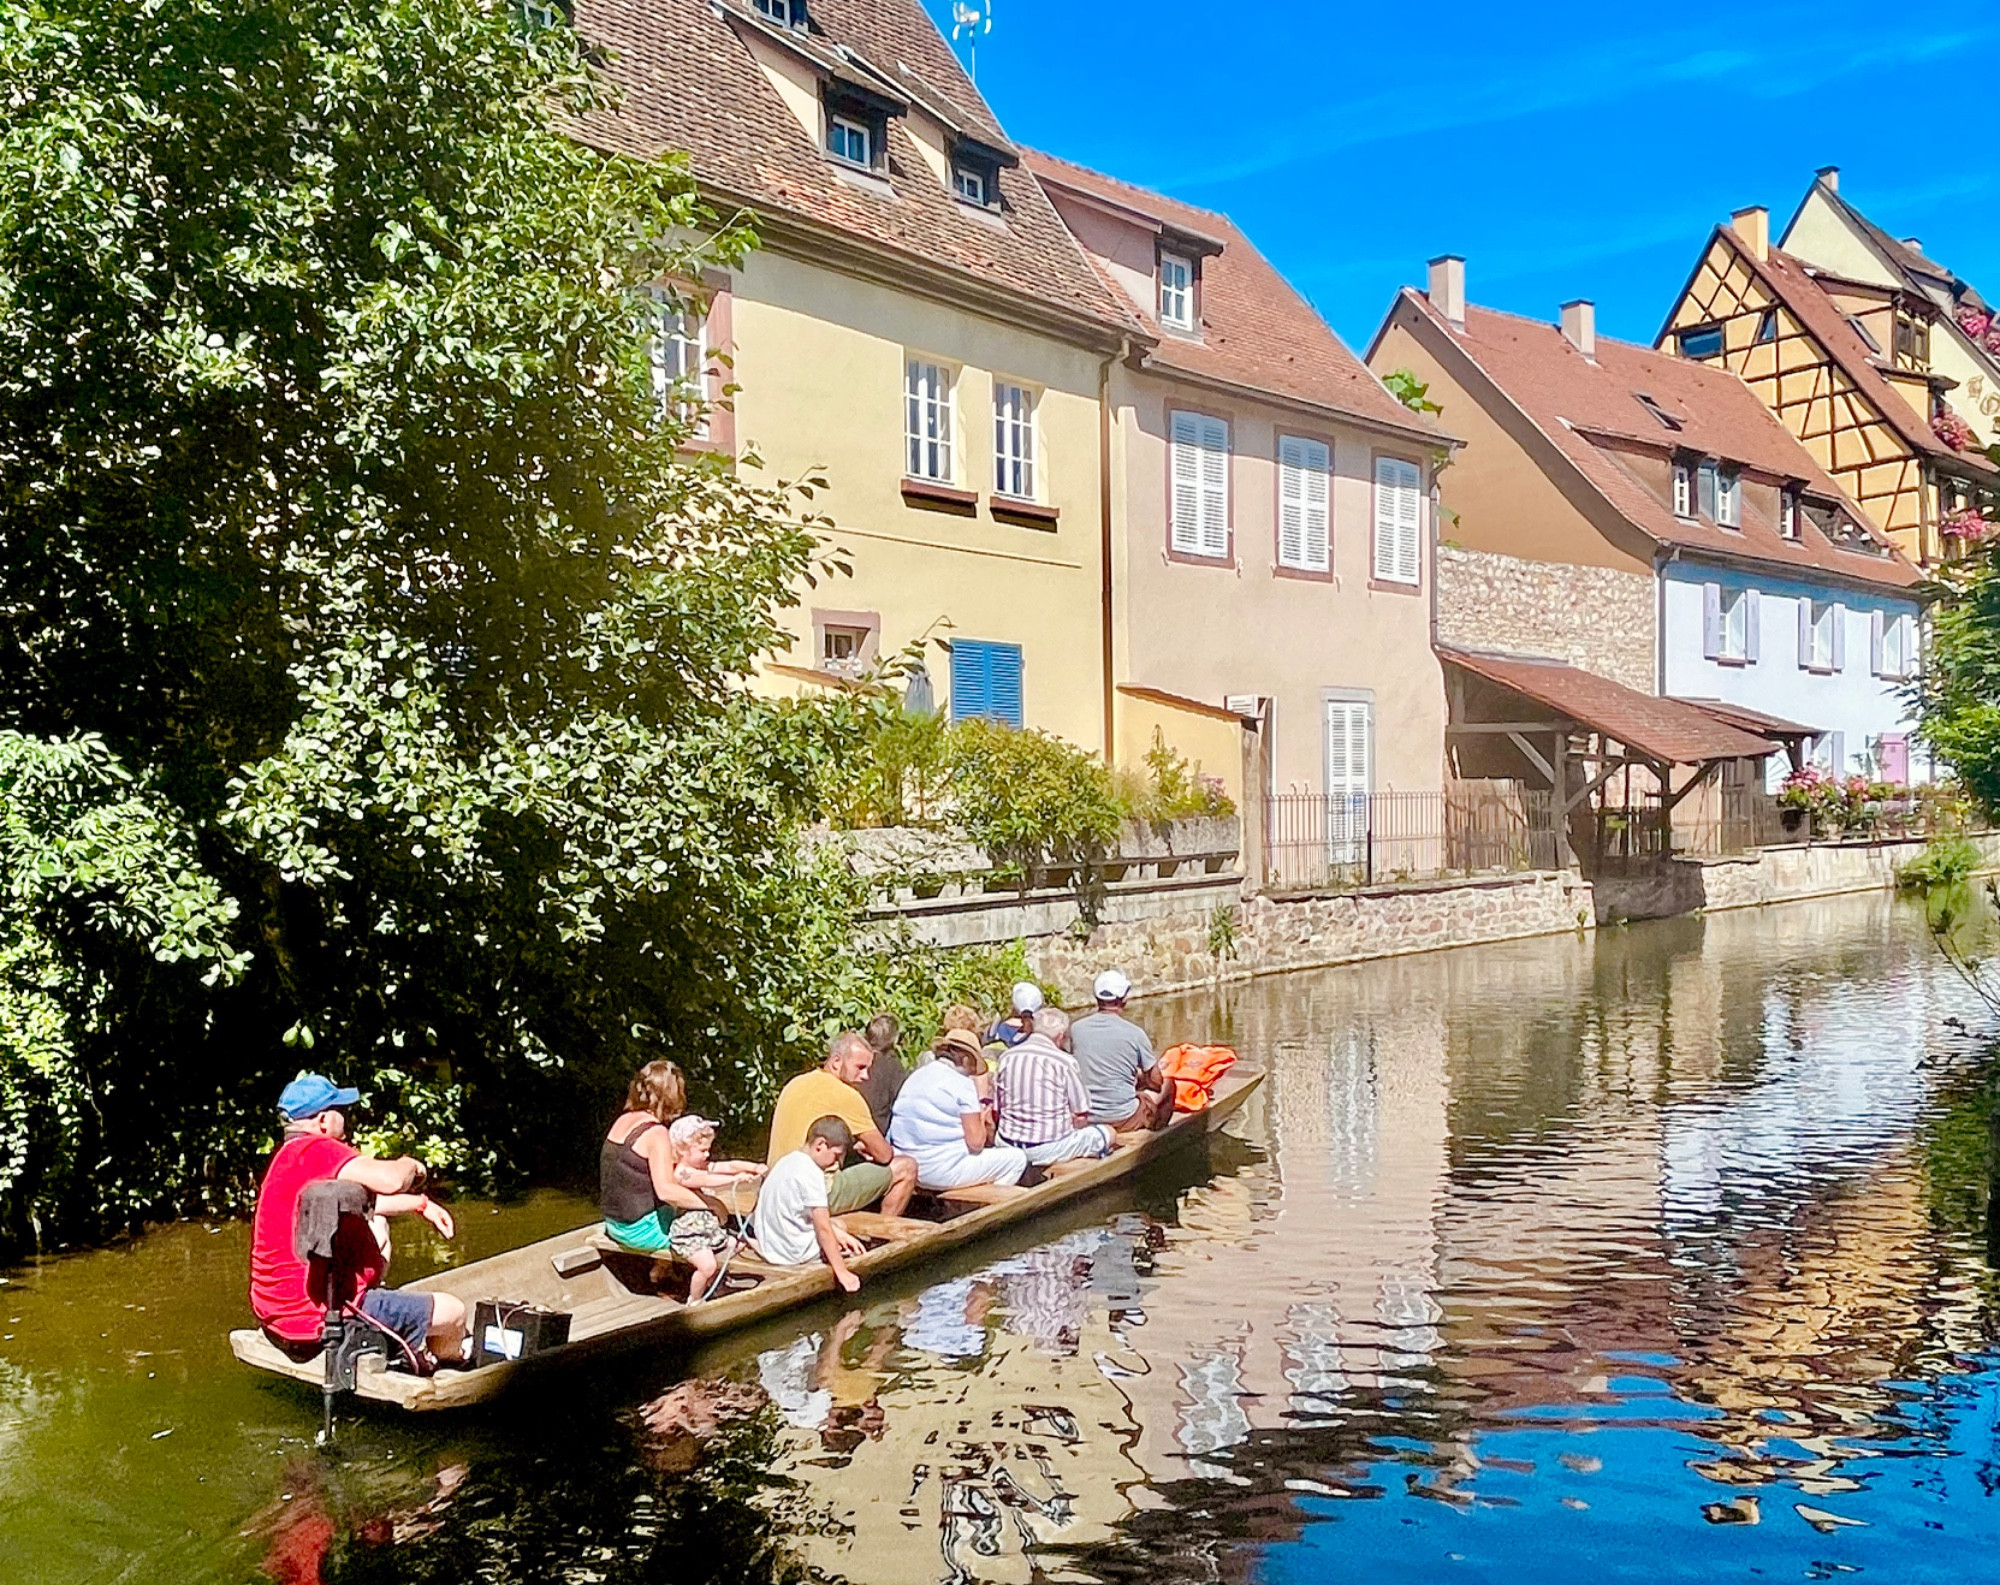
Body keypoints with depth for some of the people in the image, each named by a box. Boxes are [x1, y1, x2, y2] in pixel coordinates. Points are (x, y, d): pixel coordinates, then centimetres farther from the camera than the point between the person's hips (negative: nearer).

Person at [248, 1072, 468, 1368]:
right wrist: (410, 1165, -13)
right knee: (452, 1312, -1)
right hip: (317, 1321, -11)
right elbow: (389, 1180, -35)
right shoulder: (315, 1151, -21)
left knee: (376, 1230, 33)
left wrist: (420, 1204, 22)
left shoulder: (290, 1156, 13)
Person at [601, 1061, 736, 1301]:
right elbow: (666, 1190, -27)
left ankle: (661, 1268, 24)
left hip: (614, 1225, 8)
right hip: (641, 1229, -8)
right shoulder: (656, 1133, -19)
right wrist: (707, 1205, -16)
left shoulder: (623, 1121, 5)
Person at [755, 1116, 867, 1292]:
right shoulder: (811, 1173, -20)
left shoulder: (787, 1160, 9)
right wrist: (842, 1272, -18)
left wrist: (837, 1232, 8)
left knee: (839, 1226, 26)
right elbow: (823, 1228, -21)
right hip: (794, 1253, -9)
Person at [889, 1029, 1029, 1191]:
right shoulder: (963, 1084, -9)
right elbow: (976, 1142, -12)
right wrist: (981, 1118, 8)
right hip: (942, 1172, -8)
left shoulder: (916, 1076, 13)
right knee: (1017, 1157, 6)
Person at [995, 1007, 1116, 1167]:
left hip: (1008, 1147, 4)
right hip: (1050, 1148, -4)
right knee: (1107, 1133, 14)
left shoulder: (1006, 1059, 2)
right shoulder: (1065, 1062, -11)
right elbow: (1080, 1118, -6)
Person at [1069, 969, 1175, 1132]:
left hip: (1085, 1117, 4)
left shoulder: (1077, 1029, -3)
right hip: (1123, 1119, -4)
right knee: (1167, 1083, 22)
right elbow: (1156, 1081, -5)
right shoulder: (1134, 1033, -12)